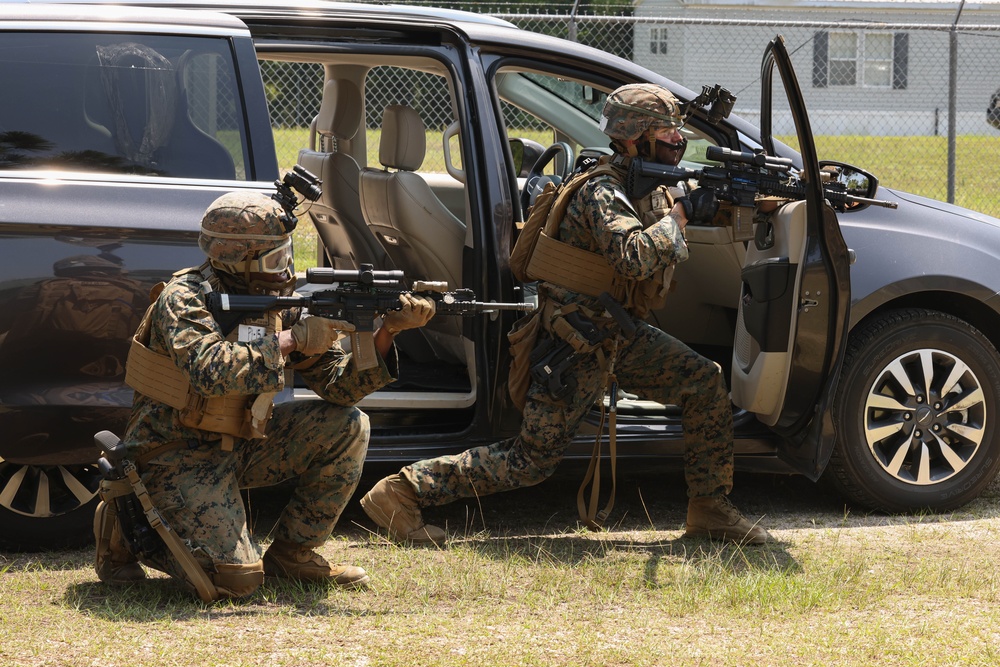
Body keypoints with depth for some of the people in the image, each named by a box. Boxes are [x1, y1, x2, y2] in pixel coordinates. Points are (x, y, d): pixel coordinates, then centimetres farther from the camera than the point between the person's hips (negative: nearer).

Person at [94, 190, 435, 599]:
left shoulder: (280, 304, 1)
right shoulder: (184, 300, -19)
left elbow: (338, 384, -2)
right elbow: (213, 373, -37)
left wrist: (386, 332, -17)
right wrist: (292, 340, -31)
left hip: (239, 446, 7)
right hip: (177, 457, -7)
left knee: (347, 427, -7)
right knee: (235, 579, -22)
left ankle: (292, 553, 7)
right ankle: (128, 532, 4)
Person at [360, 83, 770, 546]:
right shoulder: (603, 194, -22)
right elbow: (636, 257, -38)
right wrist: (679, 214, -25)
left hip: (621, 332, 9)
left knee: (705, 385, 3)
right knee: (531, 460, -8)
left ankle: (708, 509, 12)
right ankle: (399, 493, -5)